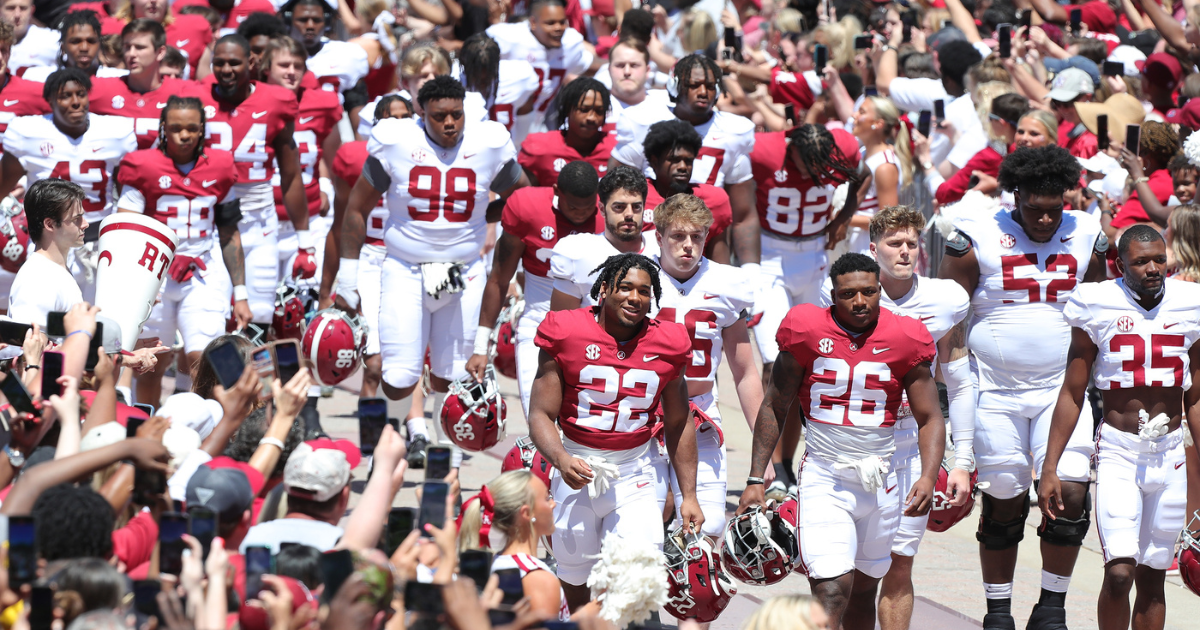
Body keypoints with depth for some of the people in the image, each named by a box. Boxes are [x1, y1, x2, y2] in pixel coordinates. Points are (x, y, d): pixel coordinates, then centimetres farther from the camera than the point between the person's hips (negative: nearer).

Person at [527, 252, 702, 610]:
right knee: (576, 585, 10)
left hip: (634, 475, 1)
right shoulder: (567, 333, -8)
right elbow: (541, 414, -7)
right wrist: (561, 460, -27)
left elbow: (678, 425, 11)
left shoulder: (666, 345, 0)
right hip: (577, 470, -1)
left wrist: (688, 495, 9)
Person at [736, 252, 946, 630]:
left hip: (881, 483, 3)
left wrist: (928, 477, -16)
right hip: (824, 481, -2)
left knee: (862, 592, 14)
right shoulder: (808, 333, -4)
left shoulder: (903, 340, -2)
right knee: (831, 595, -17)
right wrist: (755, 479, 1)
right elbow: (773, 408, 6)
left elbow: (930, 419, 2)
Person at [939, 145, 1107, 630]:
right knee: (1003, 501, 4)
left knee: (1071, 493, -12)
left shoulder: (1086, 237, 4)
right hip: (995, 391, -2)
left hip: (1063, 389, 2)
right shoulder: (978, 238, -6)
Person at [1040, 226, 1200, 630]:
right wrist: (1049, 469, -2)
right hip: (1118, 449, -3)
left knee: (1152, 578, 6)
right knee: (1119, 572, -16)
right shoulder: (1099, 307, -5)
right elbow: (1072, 394, 1)